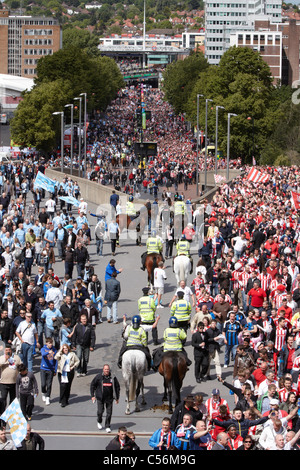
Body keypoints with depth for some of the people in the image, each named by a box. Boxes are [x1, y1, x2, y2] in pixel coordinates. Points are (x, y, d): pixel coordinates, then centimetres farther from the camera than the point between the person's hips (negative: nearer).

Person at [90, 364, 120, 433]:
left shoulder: (113, 377, -2)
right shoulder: (98, 377, -6)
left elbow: (117, 387, 9)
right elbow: (92, 385, 3)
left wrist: (117, 398, 9)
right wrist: (92, 395, -1)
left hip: (109, 398, 1)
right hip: (100, 398, -1)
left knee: (109, 412, 1)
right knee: (100, 411, 0)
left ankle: (107, 427, 14)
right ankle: (99, 422, 31)